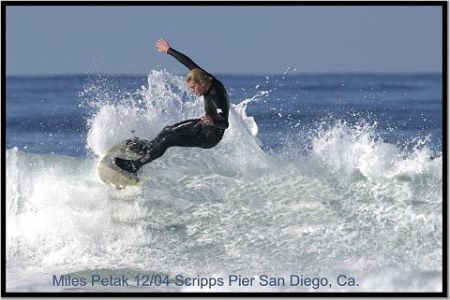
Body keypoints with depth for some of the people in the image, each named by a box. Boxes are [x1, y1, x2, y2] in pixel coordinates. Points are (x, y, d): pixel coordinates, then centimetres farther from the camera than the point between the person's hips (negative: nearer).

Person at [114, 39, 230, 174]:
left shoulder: (217, 96, -33)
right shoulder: (206, 79, -10)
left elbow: (225, 123, -41)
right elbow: (189, 62, 2)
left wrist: (213, 121, -62)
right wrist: (169, 50, 11)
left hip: (209, 137, -9)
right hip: (203, 124, 9)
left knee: (169, 138, -12)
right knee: (168, 130, 14)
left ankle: (135, 166, -6)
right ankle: (149, 146, 42)